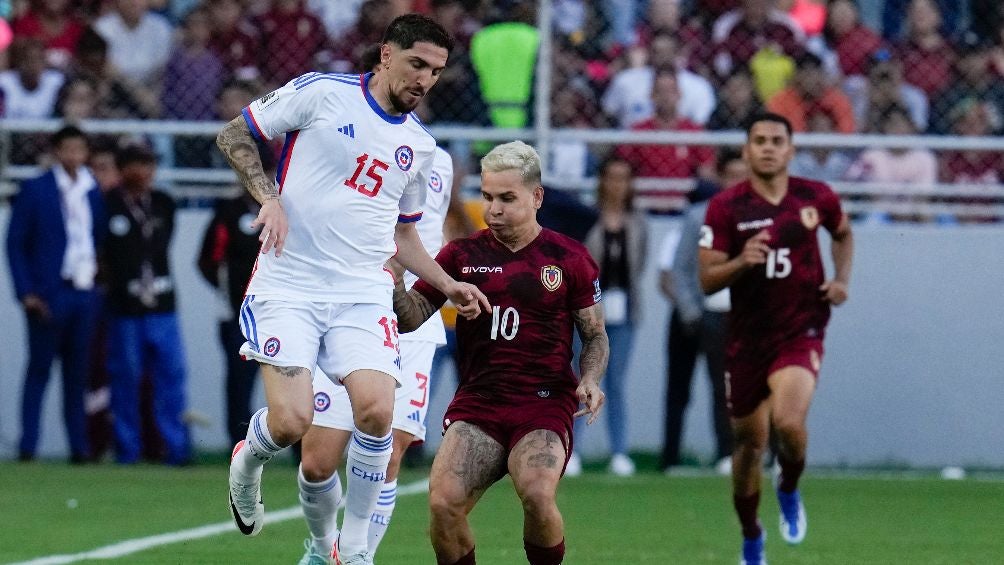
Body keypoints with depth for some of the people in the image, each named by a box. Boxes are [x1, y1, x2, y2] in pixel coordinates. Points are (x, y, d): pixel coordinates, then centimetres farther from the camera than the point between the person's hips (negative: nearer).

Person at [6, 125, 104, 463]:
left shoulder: (92, 192, 13)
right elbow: (15, 244, -2)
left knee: (78, 372, 5)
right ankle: (28, 446, 0)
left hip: (84, 292, 4)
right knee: (39, 369, -2)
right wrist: (26, 293, -9)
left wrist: (97, 272, 2)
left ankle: (79, 446, 7)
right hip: (48, 294, -4)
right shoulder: (35, 191, -1)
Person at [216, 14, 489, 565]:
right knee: (290, 421, -17)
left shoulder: (419, 145, 14)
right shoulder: (321, 93, -3)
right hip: (288, 285, -4)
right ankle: (247, 462, 21)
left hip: (363, 293, 4)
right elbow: (233, 136, 3)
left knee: (376, 410, -19)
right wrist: (269, 197, -12)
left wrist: (449, 286, 13)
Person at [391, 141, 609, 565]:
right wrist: (393, 281, -12)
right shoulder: (463, 255, 9)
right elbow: (413, 318, 8)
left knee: (537, 496, -31)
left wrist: (589, 380, -7)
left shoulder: (570, 259, 6)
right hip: (476, 403, 2)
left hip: (545, 405, -2)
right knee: (444, 502, -23)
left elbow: (595, 335, 13)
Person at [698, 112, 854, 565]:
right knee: (749, 442, 9)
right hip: (747, 337, 1)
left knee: (787, 421, -27)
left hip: (801, 332, -1)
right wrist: (742, 261, -27)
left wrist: (842, 279, 5)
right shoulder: (725, 206, -6)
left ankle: (789, 490, 6)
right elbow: (707, 280, -8)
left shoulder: (816, 198, -2)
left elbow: (843, 234, 21)